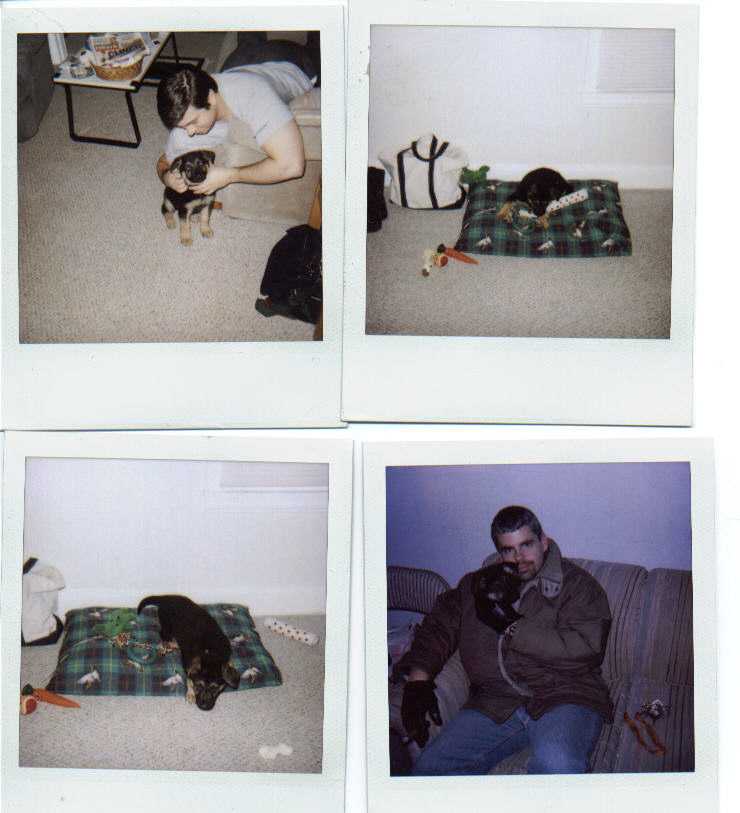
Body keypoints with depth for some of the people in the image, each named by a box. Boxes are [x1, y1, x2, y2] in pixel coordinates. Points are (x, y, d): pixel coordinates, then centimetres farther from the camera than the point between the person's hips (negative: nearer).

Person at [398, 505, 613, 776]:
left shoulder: (577, 584, 4)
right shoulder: (475, 585, 20)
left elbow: (584, 648, -11)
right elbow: (437, 628, 20)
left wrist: (511, 626, -10)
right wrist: (417, 680, 1)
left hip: (563, 698, -4)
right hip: (494, 703, 4)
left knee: (556, 764, -37)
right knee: (431, 766, -16)